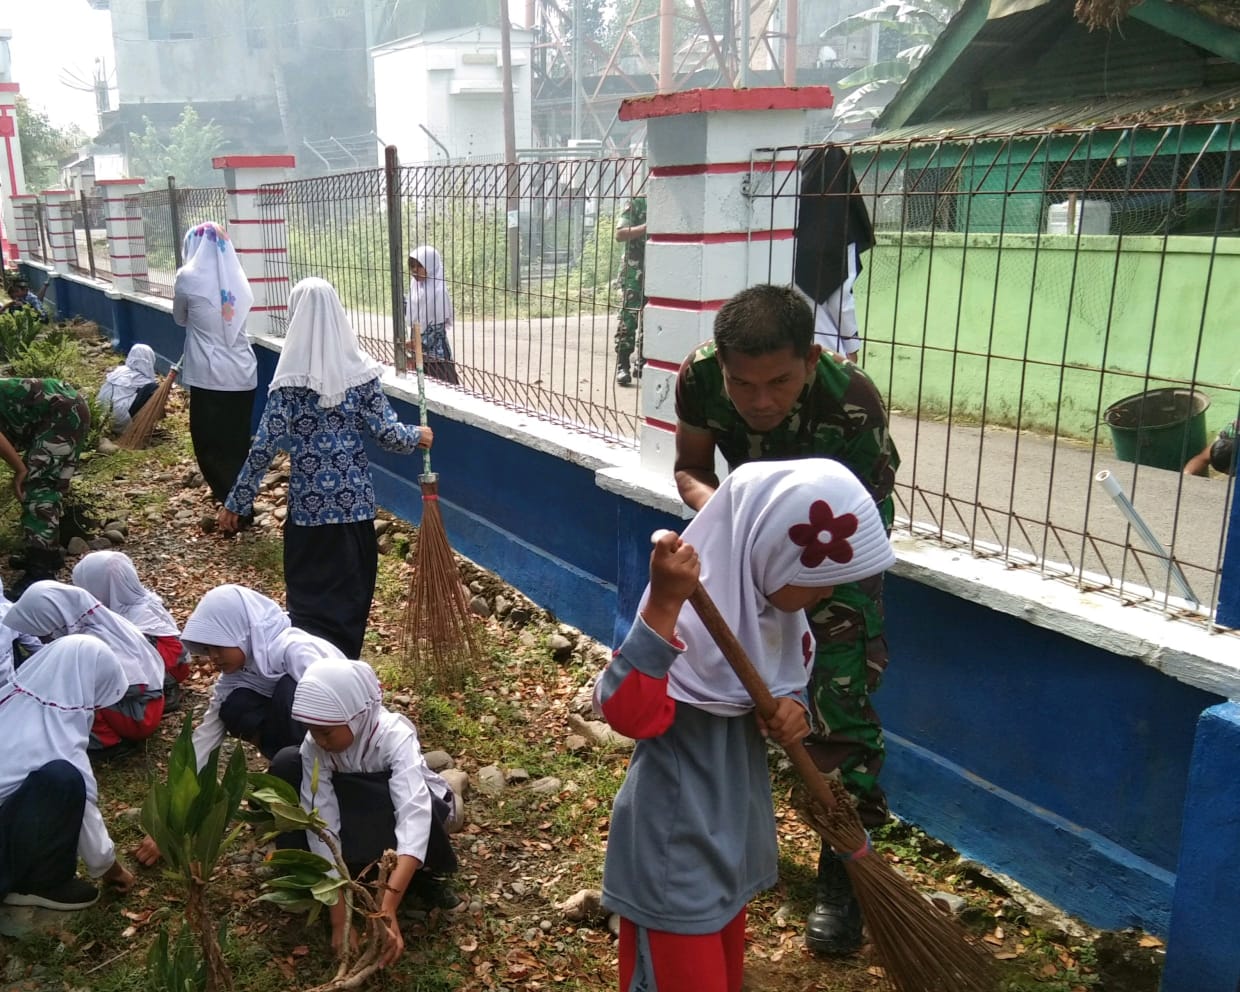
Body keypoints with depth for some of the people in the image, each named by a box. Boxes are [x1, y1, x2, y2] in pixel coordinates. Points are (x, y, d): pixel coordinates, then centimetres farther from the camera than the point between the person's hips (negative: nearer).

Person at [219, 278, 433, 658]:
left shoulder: (290, 378, -8)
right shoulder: (359, 370, -5)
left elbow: (264, 446, -9)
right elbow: (387, 433, -6)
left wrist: (236, 501, 0)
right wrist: (417, 435, 16)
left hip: (309, 499, -1)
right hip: (354, 497, 1)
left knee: (308, 592, 11)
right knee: (351, 589, 15)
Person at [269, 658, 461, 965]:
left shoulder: (394, 737, -37)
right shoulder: (313, 748, -26)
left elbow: (413, 817, -49)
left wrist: (387, 909, -60)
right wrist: (340, 919, -38)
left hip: (409, 805, -3)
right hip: (358, 818, 4)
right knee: (286, 764, -23)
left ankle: (424, 874, -9)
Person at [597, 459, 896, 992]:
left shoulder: (779, 608, -2)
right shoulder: (689, 613, -28)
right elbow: (629, 713, -40)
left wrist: (793, 710, -9)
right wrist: (662, 605, -48)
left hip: (734, 833, 8)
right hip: (674, 850, -8)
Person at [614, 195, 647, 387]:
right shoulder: (636, 204, -2)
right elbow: (620, 234, -9)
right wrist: (647, 227, -20)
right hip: (634, 272, -5)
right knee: (628, 318, -7)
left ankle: (642, 364, 17)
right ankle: (622, 366, -5)